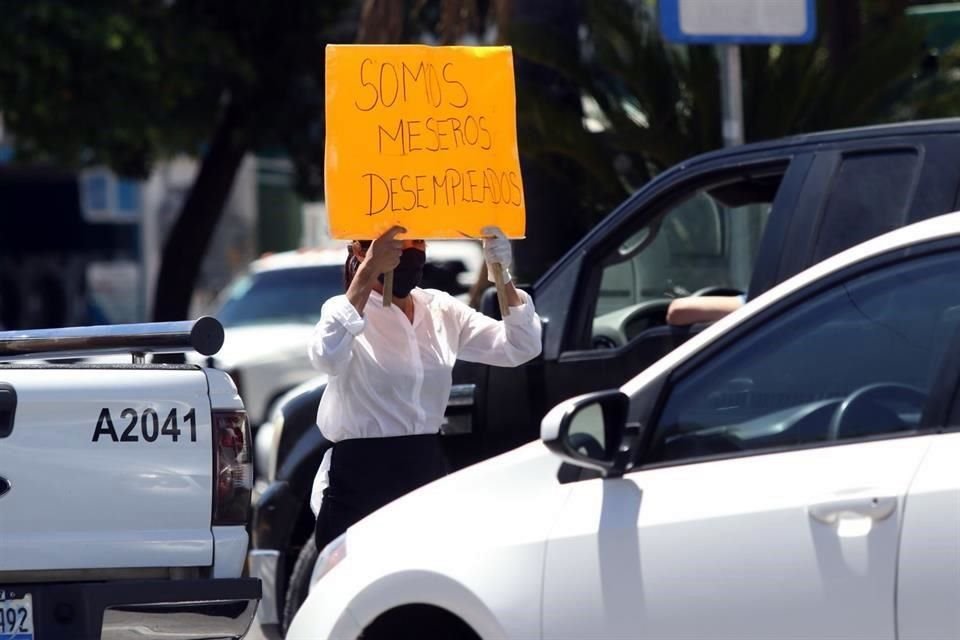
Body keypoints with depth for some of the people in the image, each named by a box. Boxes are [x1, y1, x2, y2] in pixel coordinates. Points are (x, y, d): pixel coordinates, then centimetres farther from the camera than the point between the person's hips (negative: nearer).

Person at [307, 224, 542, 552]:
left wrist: (503, 279, -7)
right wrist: (367, 273, -32)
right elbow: (328, 356, -30)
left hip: (428, 476, 5)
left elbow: (521, 348, 8)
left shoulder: (440, 310, 11)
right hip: (359, 485, -5)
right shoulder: (347, 309, -7)